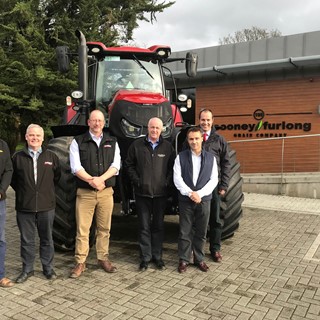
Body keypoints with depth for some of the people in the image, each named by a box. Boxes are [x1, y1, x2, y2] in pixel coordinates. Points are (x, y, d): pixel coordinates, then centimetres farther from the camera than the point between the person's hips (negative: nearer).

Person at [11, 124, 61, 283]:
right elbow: (12, 179, 11)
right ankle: (27, 269, 25)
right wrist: (23, 192, 7)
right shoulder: (18, 157, 1)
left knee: (47, 239, 11)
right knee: (27, 240, 9)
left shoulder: (51, 156, 3)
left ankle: (48, 268, 26)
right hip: (24, 206, 0)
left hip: (46, 206, 0)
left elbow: (57, 176, 13)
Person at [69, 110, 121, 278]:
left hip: (106, 192, 2)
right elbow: (76, 167, -7)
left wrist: (101, 179, -16)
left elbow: (115, 165, -1)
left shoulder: (112, 142, 9)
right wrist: (91, 180, -19)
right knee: (82, 229, 2)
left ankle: (103, 258, 24)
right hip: (85, 192, -2)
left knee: (104, 228, 10)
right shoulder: (78, 142, 3)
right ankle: (80, 262, 12)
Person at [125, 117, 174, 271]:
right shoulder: (137, 145, 1)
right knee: (144, 226, 6)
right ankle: (145, 257, 16)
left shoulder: (167, 146, 4)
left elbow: (172, 166, 8)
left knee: (158, 225, 11)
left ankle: (157, 256, 23)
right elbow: (129, 164, 6)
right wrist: (137, 180, -4)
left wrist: (168, 182, -4)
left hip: (161, 193, 1)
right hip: (142, 192, -1)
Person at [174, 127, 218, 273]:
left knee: (201, 232, 10)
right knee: (185, 232, 4)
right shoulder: (181, 157, 2)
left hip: (204, 200, 1)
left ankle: (199, 259, 23)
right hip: (185, 200, -1)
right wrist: (190, 193, -15)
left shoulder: (211, 158, 5)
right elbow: (177, 178, -4)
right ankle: (184, 259, 17)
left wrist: (200, 194, -12)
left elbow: (214, 180, 0)